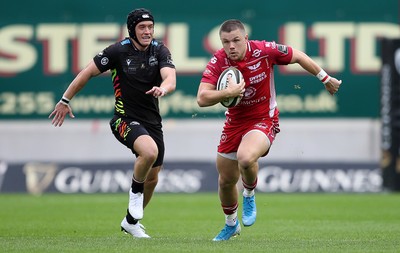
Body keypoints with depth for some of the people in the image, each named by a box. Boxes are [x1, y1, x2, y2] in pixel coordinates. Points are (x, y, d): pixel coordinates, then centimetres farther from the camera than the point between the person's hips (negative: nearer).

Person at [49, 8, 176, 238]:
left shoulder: (160, 50, -3)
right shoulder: (118, 51, -12)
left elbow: (171, 79, -18)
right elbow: (88, 73, -3)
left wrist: (163, 88, -42)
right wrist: (65, 100, 1)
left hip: (152, 121, 5)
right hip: (126, 119, -5)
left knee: (152, 179, 12)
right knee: (150, 151, -34)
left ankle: (131, 221, 34)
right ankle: (135, 191, -7)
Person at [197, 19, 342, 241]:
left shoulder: (265, 50, -19)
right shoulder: (218, 62, -15)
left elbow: (298, 57, -1)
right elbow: (202, 99, -22)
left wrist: (326, 79, 9)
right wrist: (227, 93, -39)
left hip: (264, 120, -3)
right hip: (234, 122, 3)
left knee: (246, 158, -34)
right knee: (226, 181, 11)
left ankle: (249, 196, -1)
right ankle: (231, 224, 41)